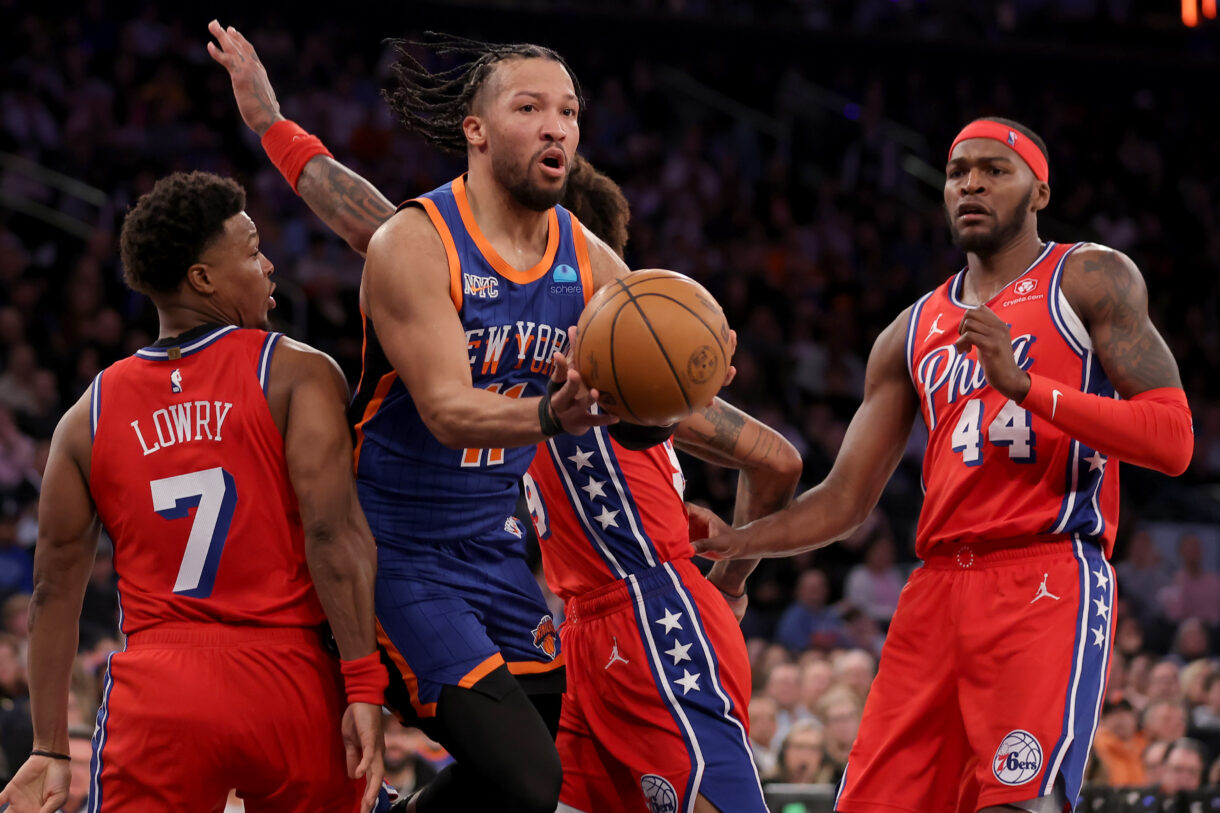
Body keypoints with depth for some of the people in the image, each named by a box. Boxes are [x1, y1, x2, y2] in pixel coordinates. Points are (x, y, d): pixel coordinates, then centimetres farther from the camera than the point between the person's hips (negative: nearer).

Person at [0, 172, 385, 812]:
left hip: (156, 691, 2)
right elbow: (333, 535, -12)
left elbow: (55, 589, 12)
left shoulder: (89, 416, 11)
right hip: (291, 681, -2)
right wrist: (364, 689, -11)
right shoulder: (297, 375, 0)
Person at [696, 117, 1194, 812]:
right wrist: (725, 541, 8)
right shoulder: (914, 332, 23)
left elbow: (1173, 440, -5)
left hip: (1049, 581, -6)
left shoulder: (1091, 280, 7)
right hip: (937, 591, 6)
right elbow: (844, 501, 23)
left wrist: (1024, 385, -13)